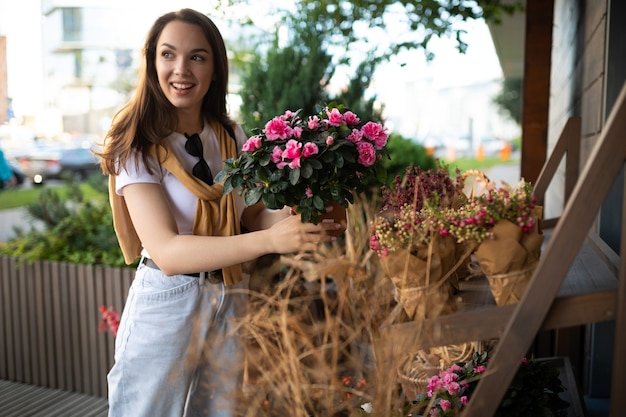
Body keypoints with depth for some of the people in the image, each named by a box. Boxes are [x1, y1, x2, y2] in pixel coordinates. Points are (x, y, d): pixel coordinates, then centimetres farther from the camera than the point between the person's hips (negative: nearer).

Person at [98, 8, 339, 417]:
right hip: (166, 306, -4)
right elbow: (166, 251, -26)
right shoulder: (138, 146, -14)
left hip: (231, 305, 5)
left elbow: (254, 216, 7)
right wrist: (270, 240, -38)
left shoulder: (233, 137, 2)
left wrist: (295, 214, -17)